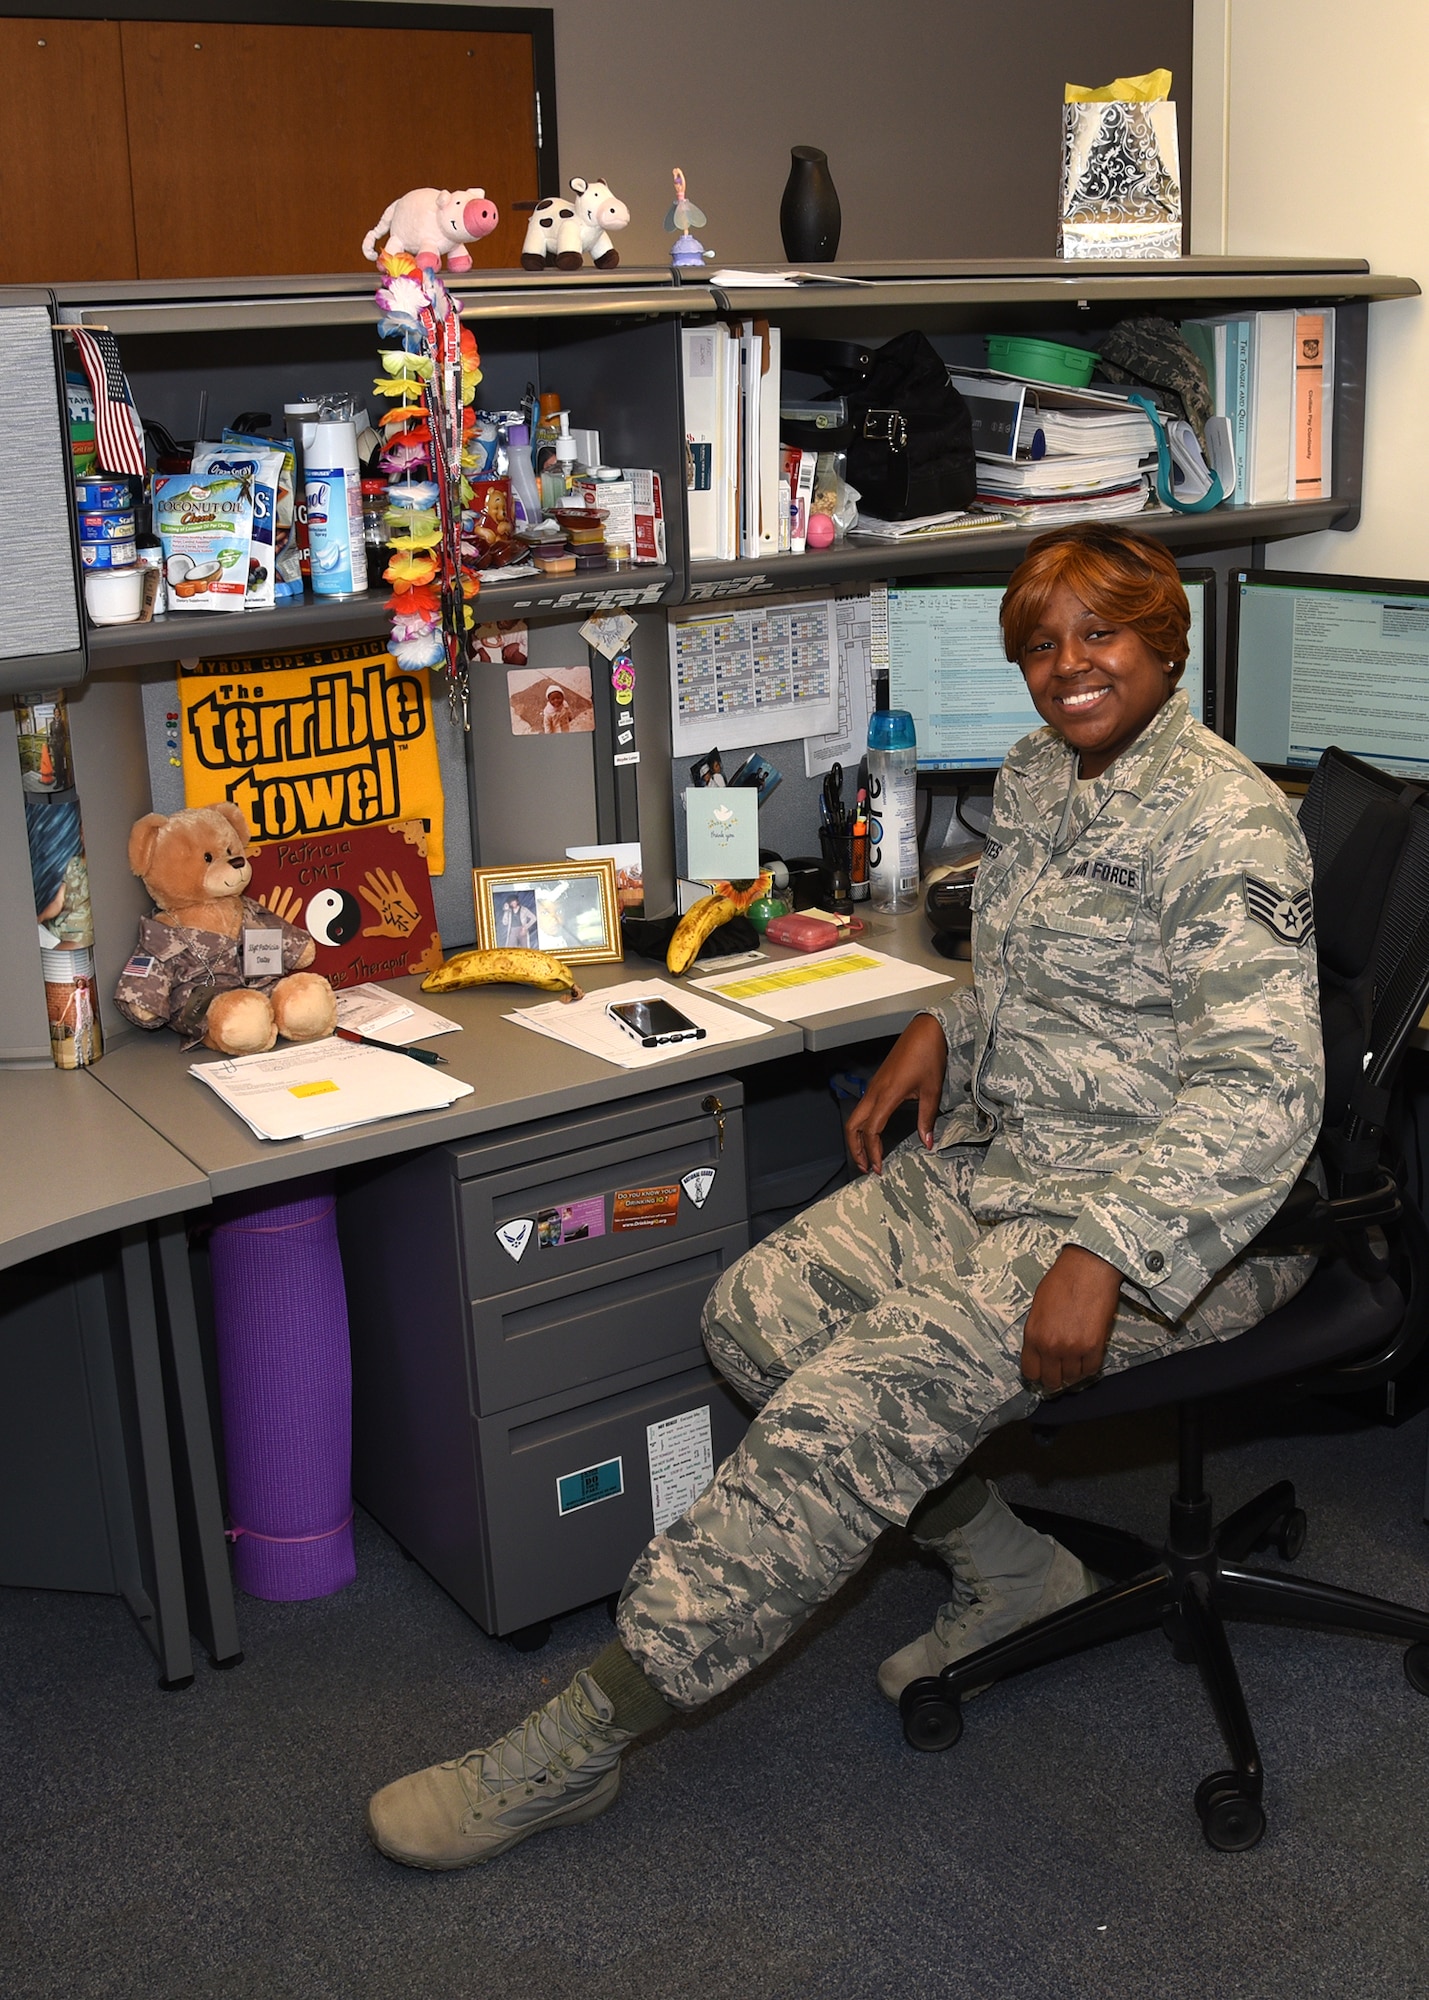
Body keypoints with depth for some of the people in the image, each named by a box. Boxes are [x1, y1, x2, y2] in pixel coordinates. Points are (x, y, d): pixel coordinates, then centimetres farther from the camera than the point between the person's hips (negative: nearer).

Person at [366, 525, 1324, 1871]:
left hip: (1164, 1211, -9)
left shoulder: (1221, 822, -16)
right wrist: (944, 1030, 6)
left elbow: (1261, 1089, -24)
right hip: (992, 1158, 9)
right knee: (757, 1312, -9)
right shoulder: (1033, 779, 12)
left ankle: (576, 1744, -13)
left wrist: (1101, 1258, -32)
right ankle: (1004, 1567, 8)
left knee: (849, 1407, -23)